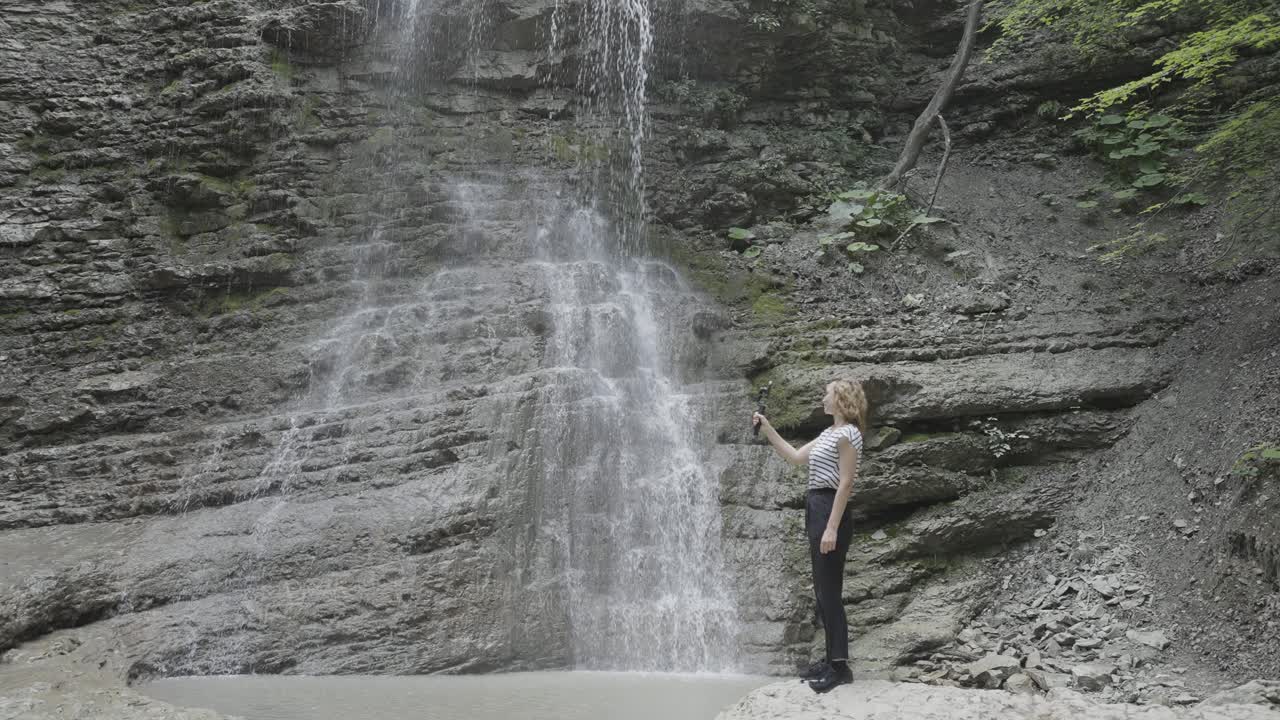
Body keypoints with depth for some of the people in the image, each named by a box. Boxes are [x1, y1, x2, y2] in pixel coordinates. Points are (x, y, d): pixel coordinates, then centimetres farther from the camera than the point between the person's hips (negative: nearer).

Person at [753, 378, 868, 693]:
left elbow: (846, 483, -18)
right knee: (822, 591, 14)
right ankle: (832, 656, 22)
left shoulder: (847, 433, -12)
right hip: (817, 509, 10)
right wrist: (766, 428, 17)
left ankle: (840, 666, 2)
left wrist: (832, 528, -22)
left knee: (829, 592, -5)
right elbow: (795, 457, 21)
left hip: (831, 511, -10)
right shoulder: (829, 433, 17)